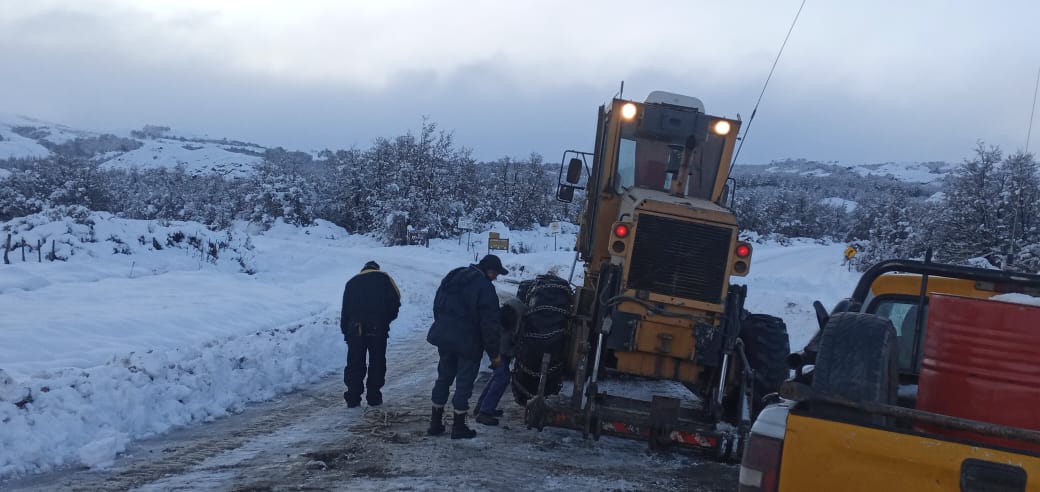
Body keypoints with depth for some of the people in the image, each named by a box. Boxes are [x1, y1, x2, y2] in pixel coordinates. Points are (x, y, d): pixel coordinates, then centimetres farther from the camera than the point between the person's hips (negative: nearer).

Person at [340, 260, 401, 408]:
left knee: (354, 363, 7)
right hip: (378, 328, -2)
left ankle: (353, 399, 5)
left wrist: (345, 331, 18)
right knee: (377, 363, 8)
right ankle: (374, 397, 9)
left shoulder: (352, 282, 20)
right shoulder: (383, 278, 12)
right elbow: (395, 301, 1)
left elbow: (345, 309, 15)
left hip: (355, 328, 2)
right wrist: (387, 320, 13)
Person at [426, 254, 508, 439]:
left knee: (443, 378, 17)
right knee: (464, 382, 3)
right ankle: (459, 427, 8)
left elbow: (437, 306, 17)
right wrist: (494, 353, -9)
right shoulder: (485, 288, -15)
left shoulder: (452, 277, 9)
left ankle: (435, 423, 20)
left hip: (444, 338, 7)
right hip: (468, 343, -7)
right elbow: (490, 324, -16)